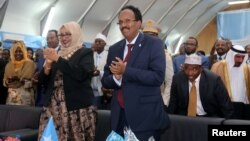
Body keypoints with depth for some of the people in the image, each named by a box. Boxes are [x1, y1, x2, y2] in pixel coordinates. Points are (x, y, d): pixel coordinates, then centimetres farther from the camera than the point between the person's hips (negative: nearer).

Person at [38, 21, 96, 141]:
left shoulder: (85, 53, 2)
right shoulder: (56, 53, 18)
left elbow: (82, 73, -17)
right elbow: (43, 81, 16)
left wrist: (58, 59, -13)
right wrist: (47, 66, -4)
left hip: (77, 108, -4)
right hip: (53, 106, 5)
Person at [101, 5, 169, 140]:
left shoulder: (154, 43, -6)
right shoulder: (114, 49, 10)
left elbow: (158, 77, -17)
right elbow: (105, 80, 9)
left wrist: (125, 71, -18)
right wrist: (115, 78, -13)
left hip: (145, 115, -4)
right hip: (119, 115, 5)